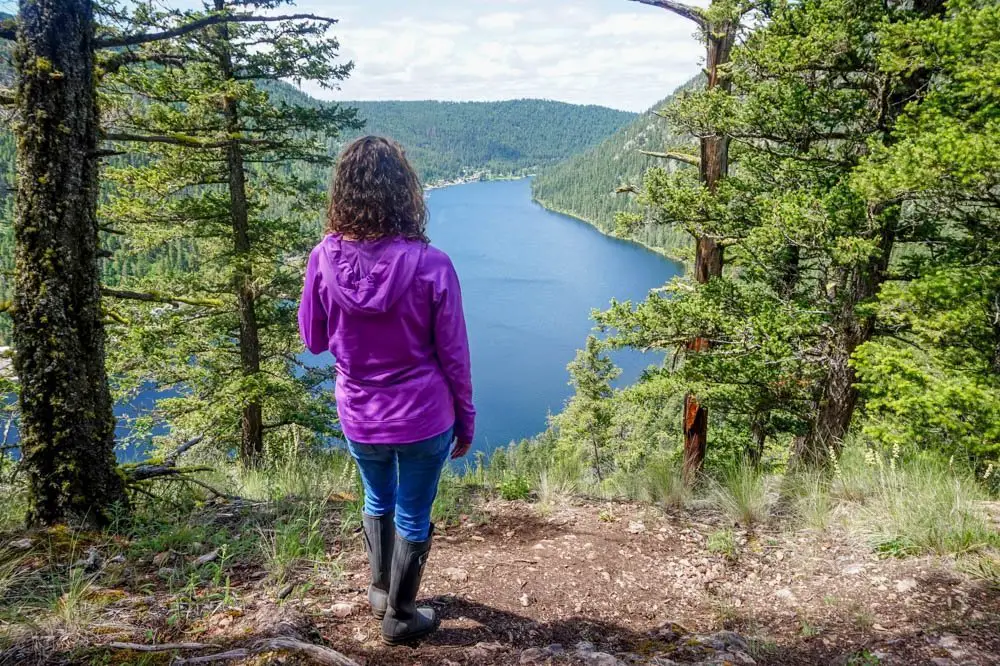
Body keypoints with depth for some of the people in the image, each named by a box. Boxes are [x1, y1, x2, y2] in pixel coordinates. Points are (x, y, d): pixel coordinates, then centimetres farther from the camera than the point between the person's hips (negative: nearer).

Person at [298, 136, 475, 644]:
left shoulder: (324, 260, -15)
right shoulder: (430, 265, -21)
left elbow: (313, 340, 1)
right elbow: (453, 357, -11)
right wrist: (466, 422, 3)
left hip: (359, 417, 3)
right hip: (423, 418, -2)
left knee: (378, 500, 31)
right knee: (413, 517, 20)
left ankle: (380, 588, 50)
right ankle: (399, 616, 40)